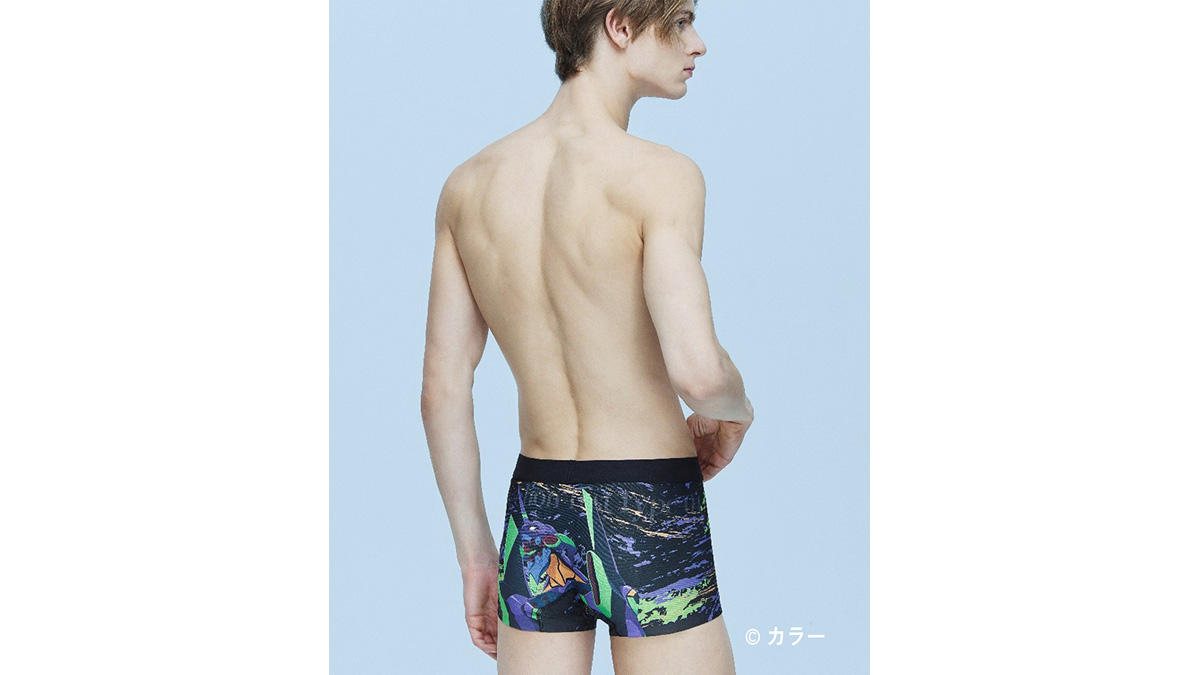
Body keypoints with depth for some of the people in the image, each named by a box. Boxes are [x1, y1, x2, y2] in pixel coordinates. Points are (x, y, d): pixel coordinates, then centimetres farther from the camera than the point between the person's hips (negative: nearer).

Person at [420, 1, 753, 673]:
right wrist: (735, 411, -1)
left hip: (535, 519, 6)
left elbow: (443, 387, 5)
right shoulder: (660, 175, -14)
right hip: (650, 523, -5)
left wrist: (475, 551, 13)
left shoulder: (468, 184, 4)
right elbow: (696, 368, -26)